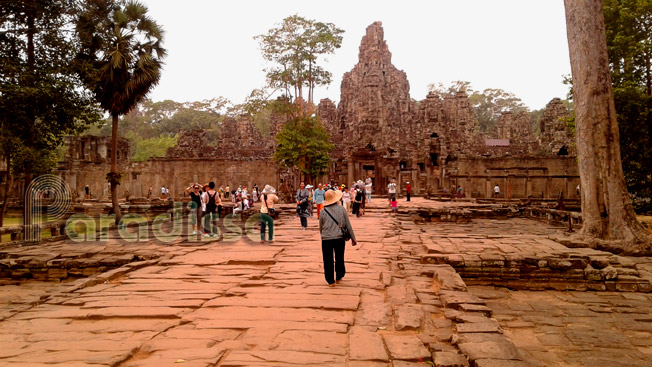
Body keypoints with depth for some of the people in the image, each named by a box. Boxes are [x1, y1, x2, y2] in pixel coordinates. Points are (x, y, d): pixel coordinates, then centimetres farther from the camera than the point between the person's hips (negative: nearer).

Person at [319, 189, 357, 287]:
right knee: (339, 258, 18)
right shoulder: (341, 209, -3)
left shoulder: (323, 211, -4)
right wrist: (353, 238, 8)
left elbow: (320, 227, 7)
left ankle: (330, 281, 13)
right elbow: (348, 225, 1)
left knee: (328, 261, 8)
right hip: (339, 238, 1)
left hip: (326, 239, -1)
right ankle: (339, 277, 32)